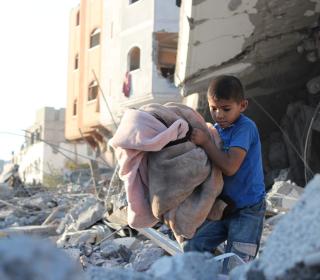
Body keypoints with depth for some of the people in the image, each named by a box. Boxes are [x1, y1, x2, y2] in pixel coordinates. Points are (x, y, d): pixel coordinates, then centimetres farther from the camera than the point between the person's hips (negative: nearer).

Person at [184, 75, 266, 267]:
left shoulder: (246, 128, -17)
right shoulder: (216, 129, 5)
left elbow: (229, 167, -28)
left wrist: (205, 142, -21)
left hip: (248, 209, -7)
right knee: (193, 248, 1)